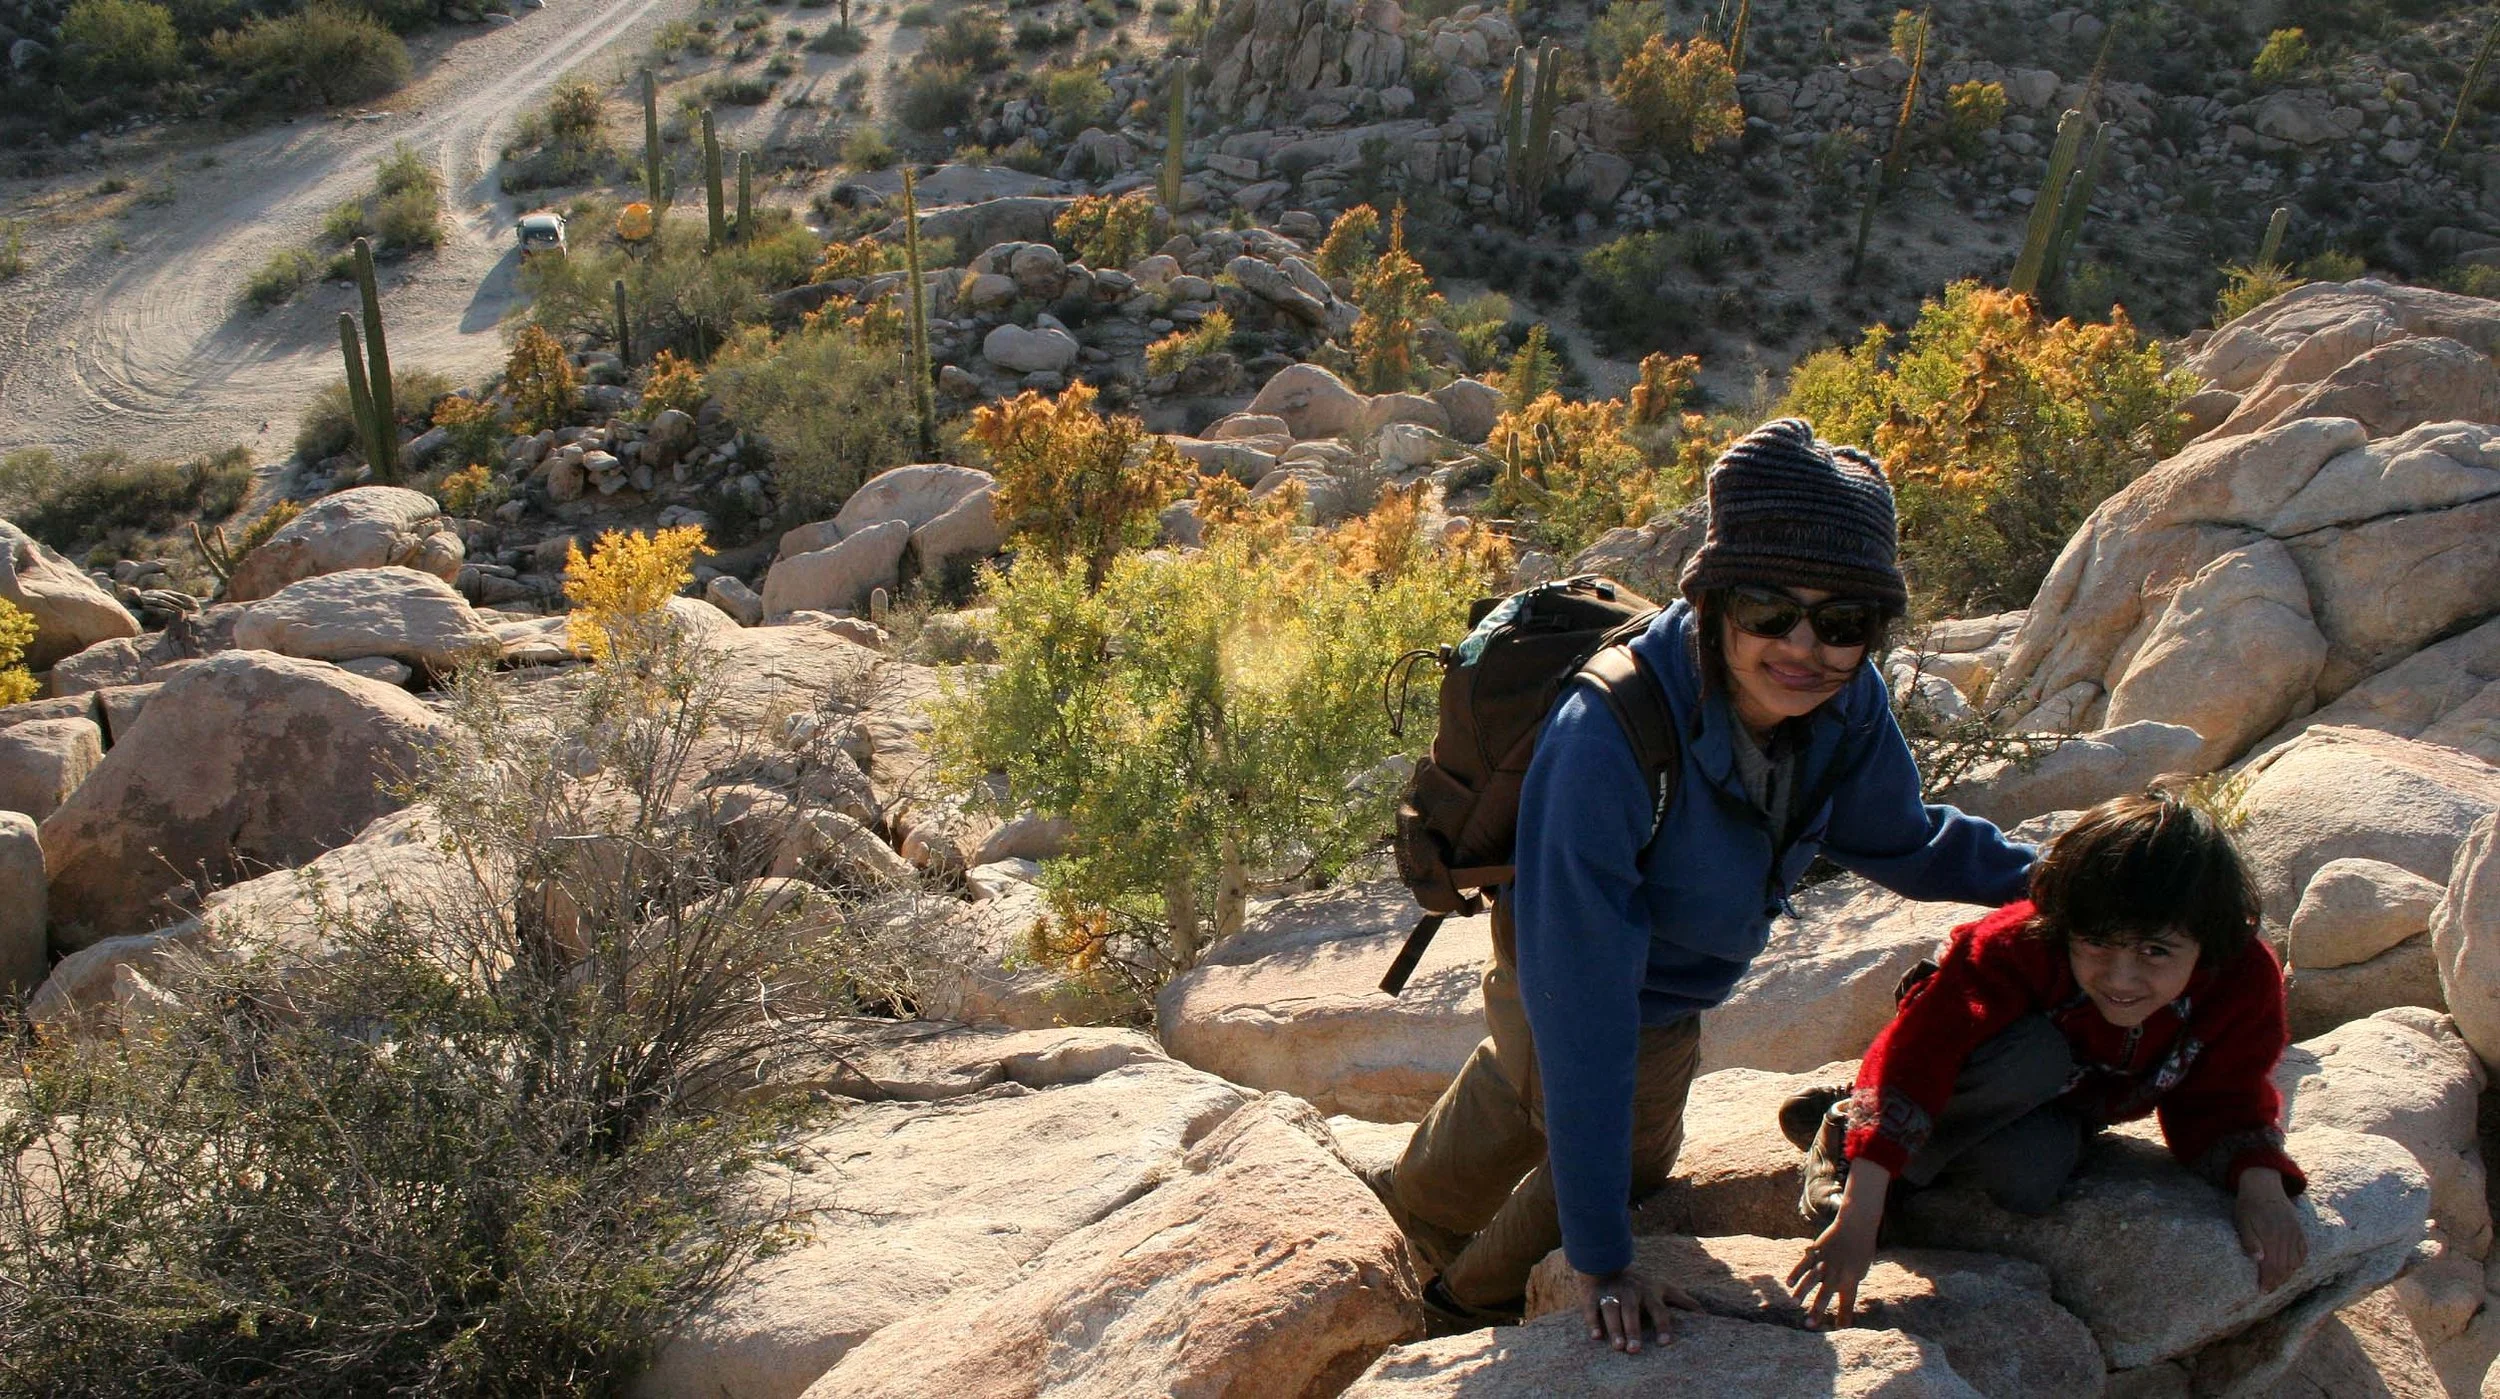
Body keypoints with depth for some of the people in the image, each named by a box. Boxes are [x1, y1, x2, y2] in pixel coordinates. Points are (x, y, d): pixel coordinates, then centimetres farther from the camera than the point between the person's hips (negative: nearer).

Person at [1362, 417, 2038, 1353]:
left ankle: (1427, 1199, 66)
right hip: (1566, 974, -6)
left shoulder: (1849, 705, -26)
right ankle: (1475, 1298, 47)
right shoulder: (1604, 740, -45)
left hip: (1673, 986, 6)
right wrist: (1603, 1260, -39)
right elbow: (1583, 1011, -43)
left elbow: (1898, 843, -2)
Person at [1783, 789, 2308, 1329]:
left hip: (2060, 1112, 3)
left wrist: (2261, 1185, -30)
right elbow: (1915, 1057, -43)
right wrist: (1857, 1220, -50)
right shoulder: (2017, 947, -38)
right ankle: (1842, 1138, -19)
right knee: (2032, 1057, -39)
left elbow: (2222, 1104, -9)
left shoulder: (2245, 980, -25)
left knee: (2029, 1181, -33)